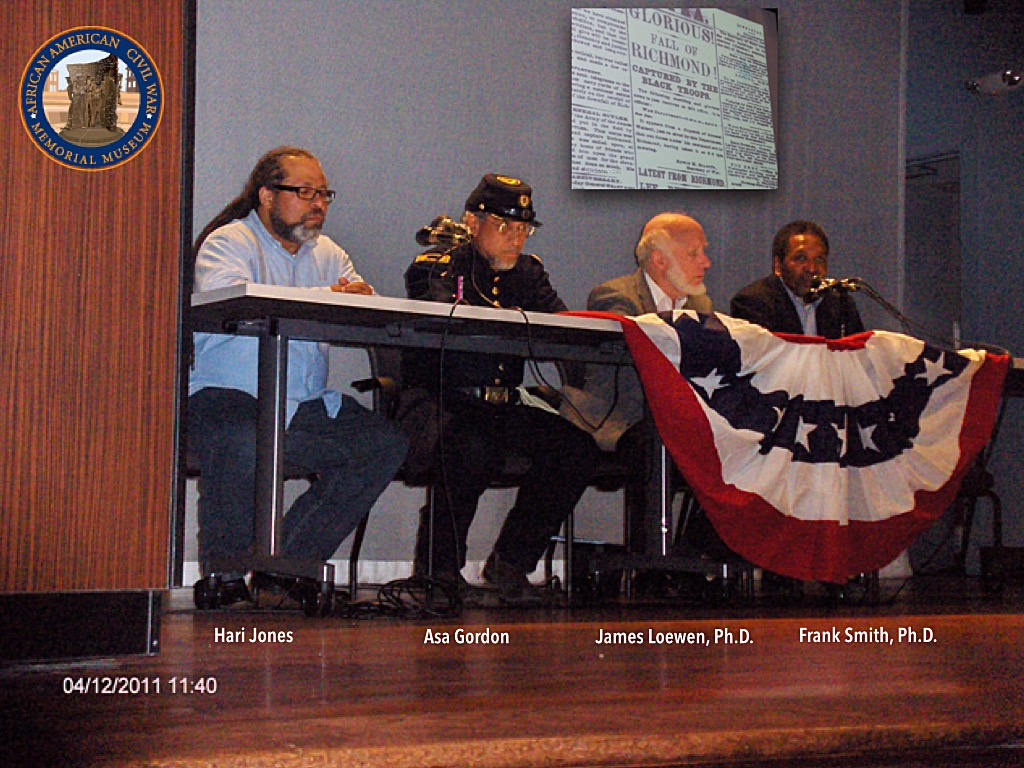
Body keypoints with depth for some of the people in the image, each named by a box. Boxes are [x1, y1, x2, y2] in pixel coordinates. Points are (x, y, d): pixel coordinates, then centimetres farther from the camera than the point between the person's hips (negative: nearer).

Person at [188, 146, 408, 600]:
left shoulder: (329, 254, 21)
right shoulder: (228, 242, 1)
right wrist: (322, 300, -25)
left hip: (304, 409, 6)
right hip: (225, 397, -6)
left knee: (387, 443, -13)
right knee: (244, 441, -38)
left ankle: (287, 563, -7)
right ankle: (224, 574, -15)